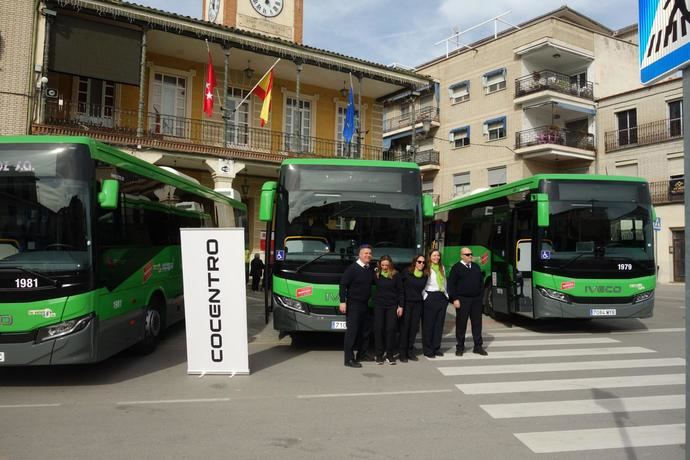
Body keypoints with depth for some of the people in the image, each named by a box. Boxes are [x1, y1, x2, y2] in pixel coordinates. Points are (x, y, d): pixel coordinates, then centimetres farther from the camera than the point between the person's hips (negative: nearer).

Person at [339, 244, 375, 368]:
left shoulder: (371, 270, 11)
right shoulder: (352, 268, -9)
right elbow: (343, 285, -12)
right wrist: (342, 302, -18)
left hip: (365, 304, 7)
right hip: (353, 304, -7)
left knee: (362, 330, 14)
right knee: (352, 331, -7)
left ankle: (361, 354, 27)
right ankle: (349, 359, -4)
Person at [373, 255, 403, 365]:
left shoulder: (396, 275, -1)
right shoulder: (376, 274, 1)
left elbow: (400, 291, 2)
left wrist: (400, 306, -1)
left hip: (392, 305, -1)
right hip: (379, 304, 1)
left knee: (391, 329, -2)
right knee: (378, 329, 0)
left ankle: (390, 355, 8)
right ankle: (379, 355, 10)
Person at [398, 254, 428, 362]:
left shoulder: (425, 276, 6)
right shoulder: (406, 272, -5)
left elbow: (422, 289, 11)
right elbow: (401, 287, -5)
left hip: (418, 304, 4)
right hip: (407, 302, -4)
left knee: (414, 327, 6)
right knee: (405, 326, -1)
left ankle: (410, 351, 17)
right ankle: (402, 352, 7)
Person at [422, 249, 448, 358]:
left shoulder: (442, 268, 14)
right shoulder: (426, 268, -5)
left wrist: (446, 295, 16)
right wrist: (424, 297, -12)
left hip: (442, 297, 6)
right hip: (430, 298, -6)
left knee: (439, 324, 8)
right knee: (428, 325, -1)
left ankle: (436, 347, 17)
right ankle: (428, 350, 6)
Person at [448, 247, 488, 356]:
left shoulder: (476, 267, 13)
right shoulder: (456, 268, -3)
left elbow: (481, 282, 16)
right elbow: (451, 285, -7)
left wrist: (480, 296, 7)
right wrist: (455, 299, -13)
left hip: (476, 299, 5)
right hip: (462, 300, -5)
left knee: (477, 323, 8)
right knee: (461, 324, 1)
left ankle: (478, 346, 16)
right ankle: (460, 347, 11)